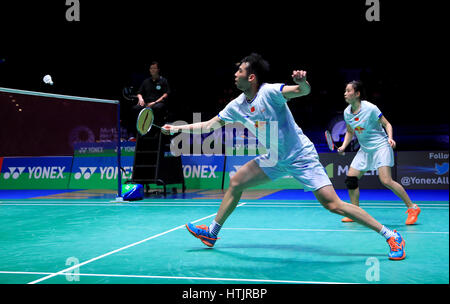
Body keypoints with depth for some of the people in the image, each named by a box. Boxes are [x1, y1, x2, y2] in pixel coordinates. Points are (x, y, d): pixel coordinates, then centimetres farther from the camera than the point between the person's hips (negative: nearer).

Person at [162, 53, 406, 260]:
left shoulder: (269, 92, -19)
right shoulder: (237, 106, 2)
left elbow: (305, 90, -32)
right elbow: (210, 125, 13)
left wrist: (302, 82, -54)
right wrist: (178, 128, 11)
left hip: (301, 156, -7)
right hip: (275, 159, 7)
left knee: (333, 204, -15)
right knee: (236, 182, 5)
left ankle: (391, 236, -8)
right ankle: (212, 233, 21)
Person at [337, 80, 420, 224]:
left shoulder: (370, 108, -16)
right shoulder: (347, 112, 2)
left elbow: (386, 124, -8)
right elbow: (350, 132, 16)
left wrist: (390, 138, -24)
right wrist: (343, 146, 2)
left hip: (381, 146, -7)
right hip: (364, 150, 7)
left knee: (386, 181, -18)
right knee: (350, 178, -1)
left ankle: (412, 208, -5)